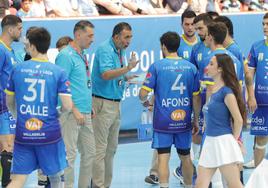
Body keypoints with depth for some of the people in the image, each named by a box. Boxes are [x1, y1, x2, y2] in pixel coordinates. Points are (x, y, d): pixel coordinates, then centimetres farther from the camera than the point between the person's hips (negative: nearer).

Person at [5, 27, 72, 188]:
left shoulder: (18, 69, 0)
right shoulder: (58, 72, -6)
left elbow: (10, 102, 10)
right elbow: (68, 106, -10)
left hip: (23, 133, 1)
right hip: (50, 133, -1)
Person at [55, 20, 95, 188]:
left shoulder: (83, 55, 16)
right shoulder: (66, 56, -12)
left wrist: (90, 106, 17)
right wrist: (75, 111, -19)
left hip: (85, 114, 9)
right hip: (71, 115, -9)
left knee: (90, 152, 13)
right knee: (70, 154, -6)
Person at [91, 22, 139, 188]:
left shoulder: (120, 51, 13)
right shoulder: (105, 50, -14)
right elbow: (105, 74, -28)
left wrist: (126, 78, 5)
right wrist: (128, 68, -30)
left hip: (115, 103, 9)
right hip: (103, 102, -9)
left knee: (111, 147, 12)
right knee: (100, 148, -7)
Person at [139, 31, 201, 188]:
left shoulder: (157, 66, -7)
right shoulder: (191, 67, 1)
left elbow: (143, 94, -7)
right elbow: (196, 97, 4)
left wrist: (144, 101, 16)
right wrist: (196, 120, 14)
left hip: (163, 122, -3)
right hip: (184, 121, 3)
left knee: (163, 157, -1)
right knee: (185, 156, 17)